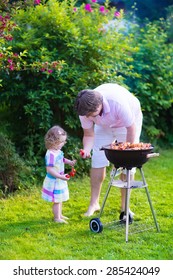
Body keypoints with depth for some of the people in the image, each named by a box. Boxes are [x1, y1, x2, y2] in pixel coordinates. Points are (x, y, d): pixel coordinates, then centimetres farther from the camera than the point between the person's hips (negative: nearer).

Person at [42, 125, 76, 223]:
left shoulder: (58, 151, 1)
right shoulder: (51, 154, -29)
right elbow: (49, 169, -31)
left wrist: (70, 162, 12)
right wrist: (61, 177, -33)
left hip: (59, 180, 10)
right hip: (54, 181, -10)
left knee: (60, 199, 22)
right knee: (57, 200, 3)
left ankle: (59, 214, 38)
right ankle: (57, 218, 16)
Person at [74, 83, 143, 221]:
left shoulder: (118, 103, -42)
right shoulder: (85, 109, -28)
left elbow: (131, 129, -28)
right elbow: (89, 135, -16)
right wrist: (86, 150, -37)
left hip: (127, 123, -3)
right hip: (104, 125, 4)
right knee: (98, 161, -6)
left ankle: (125, 207, 3)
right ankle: (94, 203, 6)